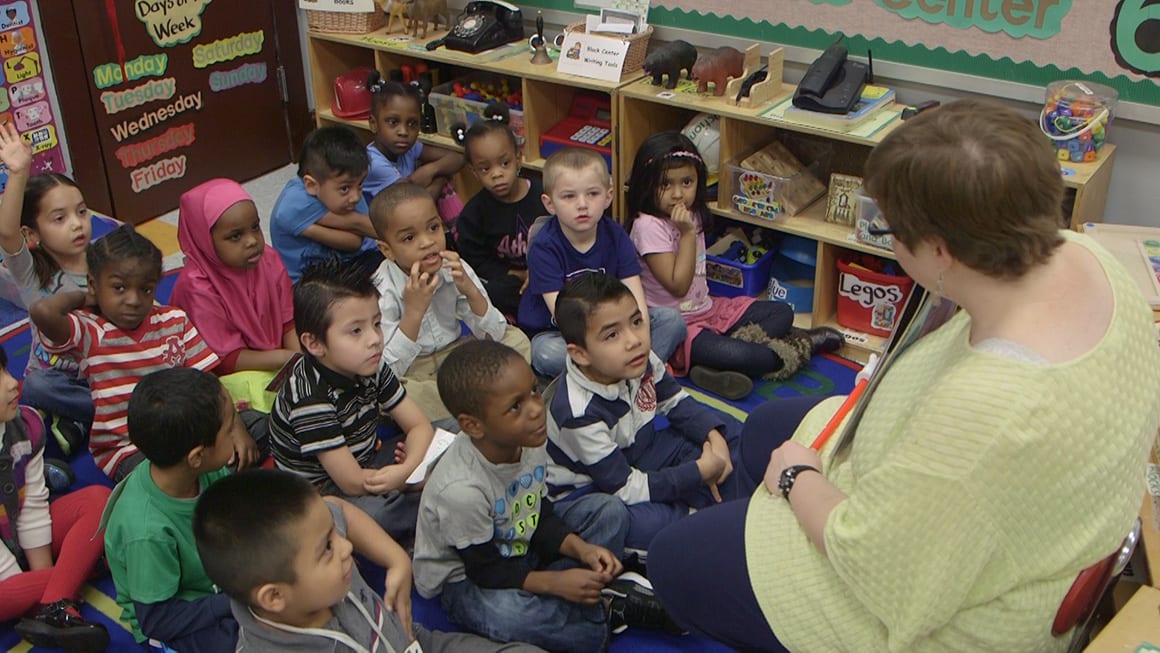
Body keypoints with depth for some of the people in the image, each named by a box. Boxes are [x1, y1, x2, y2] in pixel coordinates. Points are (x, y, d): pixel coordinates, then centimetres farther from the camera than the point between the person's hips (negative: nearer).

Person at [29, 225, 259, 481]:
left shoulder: (175, 322, 4)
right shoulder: (89, 332, -10)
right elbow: (43, 312, -32)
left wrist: (235, 427, -12)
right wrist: (82, 297, -9)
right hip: (124, 448, -5)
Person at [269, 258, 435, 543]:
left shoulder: (371, 367, -6)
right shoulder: (310, 396, -28)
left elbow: (419, 425, -5)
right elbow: (353, 483, -27)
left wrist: (408, 468, -26)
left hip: (366, 466, 8)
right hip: (319, 493, -8)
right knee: (380, 512, -36)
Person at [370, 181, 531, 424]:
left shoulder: (454, 269, -8)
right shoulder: (383, 292, -19)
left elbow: (494, 335, -6)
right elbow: (387, 370, -23)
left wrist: (471, 291, -23)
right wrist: (413, 311, -32)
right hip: (411, 373, -4)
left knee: (517, 340, -9)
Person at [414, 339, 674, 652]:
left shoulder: (530, 442, -14)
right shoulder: (461, 490, -36)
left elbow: (541, 514, 0)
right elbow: (484, 569, -25)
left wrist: (582, 549, -15)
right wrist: (555, 582, -27)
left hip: (521, 543, 7)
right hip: (466, 578, -7)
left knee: (609, 510, -1)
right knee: (504, 613, -39)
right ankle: (608, 609, -16)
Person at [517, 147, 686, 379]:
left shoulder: (615, 236, -7)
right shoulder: (544, 248, -21)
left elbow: (635, 298, -13)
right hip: (552, 333, -4)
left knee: (672, 320, -12)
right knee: (549, 355, -38)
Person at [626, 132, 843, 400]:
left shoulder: (692, 215, 6)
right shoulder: (648, 226, -20)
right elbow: (678, 285, -21)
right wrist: (687, 233, -23)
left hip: (707, 308, 9)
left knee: (783, 312, 5)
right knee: (736, 354, -32)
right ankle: (804, 344, -5)